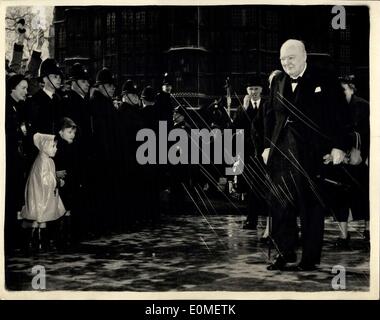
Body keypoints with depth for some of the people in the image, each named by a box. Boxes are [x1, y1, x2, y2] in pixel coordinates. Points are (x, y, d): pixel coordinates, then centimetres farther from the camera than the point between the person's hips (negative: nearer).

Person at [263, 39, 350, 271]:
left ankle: (311, 258, 14)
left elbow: (339, 118, -4)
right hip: (281, 154, 5)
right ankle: (286, 253, 16)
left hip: (312, 155, -4)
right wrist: (268, 145, 11)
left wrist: (338, 147, -11)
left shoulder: (325, 82, -2)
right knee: (280, 205, 4)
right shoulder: (278, 83, 13)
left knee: (311, 207, 3)